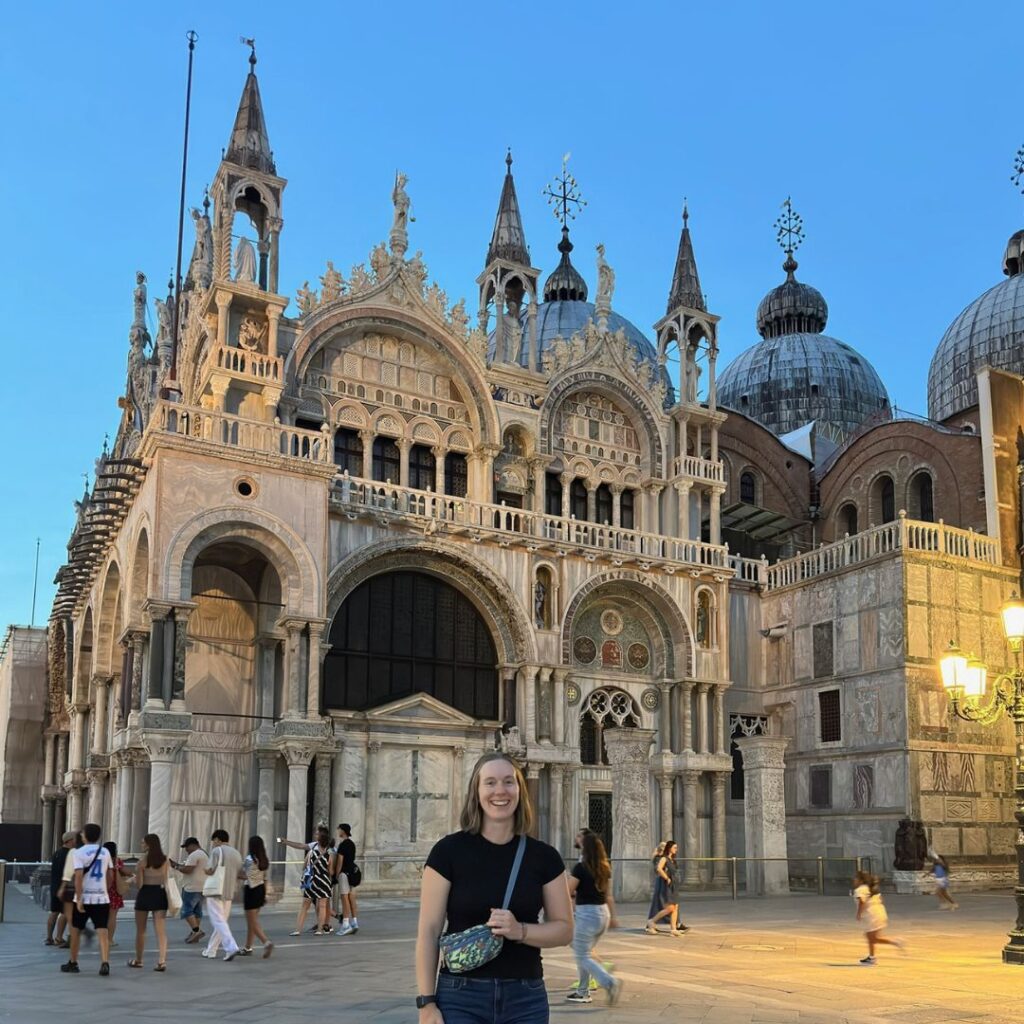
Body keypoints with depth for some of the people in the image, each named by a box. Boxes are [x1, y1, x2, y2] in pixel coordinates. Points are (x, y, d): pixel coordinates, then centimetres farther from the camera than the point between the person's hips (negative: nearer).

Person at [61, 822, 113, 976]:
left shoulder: (78, 852, -6)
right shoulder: (105, 852, 8)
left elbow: (79, 876, -15)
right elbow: (110, 875, 12)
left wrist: (79, 899, -15)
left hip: (84, 898, -3)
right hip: (102, 898, 3)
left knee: (76, 931, 15)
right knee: (103, 932, -3)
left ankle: (73, 963, 25)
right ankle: (105, 963, -17)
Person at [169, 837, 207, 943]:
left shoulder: (194, 855, -14)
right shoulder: (204, 854, 19)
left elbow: (187, 869, -21)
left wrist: (176, 867, -5)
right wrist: (178, 864, 14)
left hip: (192, 888, -10)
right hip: (202, 887, 10)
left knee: (187, 910, -8)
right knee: (197, 911, 12)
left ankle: (197, 930, -15)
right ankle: (195, 934, 14)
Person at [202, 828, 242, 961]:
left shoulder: (217, 850, -7)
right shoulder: (237, 853, 13)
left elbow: (210, 871, -10)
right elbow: (239, 875, 13)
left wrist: (205, 870, 10)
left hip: (215, 890, -7)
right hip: (229, 892, 7)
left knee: (218, 921, -8)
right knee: (221, 921, 14)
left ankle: (231, 947, -23)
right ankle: (210, 951, 20)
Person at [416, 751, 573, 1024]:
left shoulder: (544, 856, 2)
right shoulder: (449, 851, -5)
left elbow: (564, 929, 4)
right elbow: (429, 930, -4)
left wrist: (520, 931, -14)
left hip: (526, 998, 2)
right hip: (461, 997, -2)